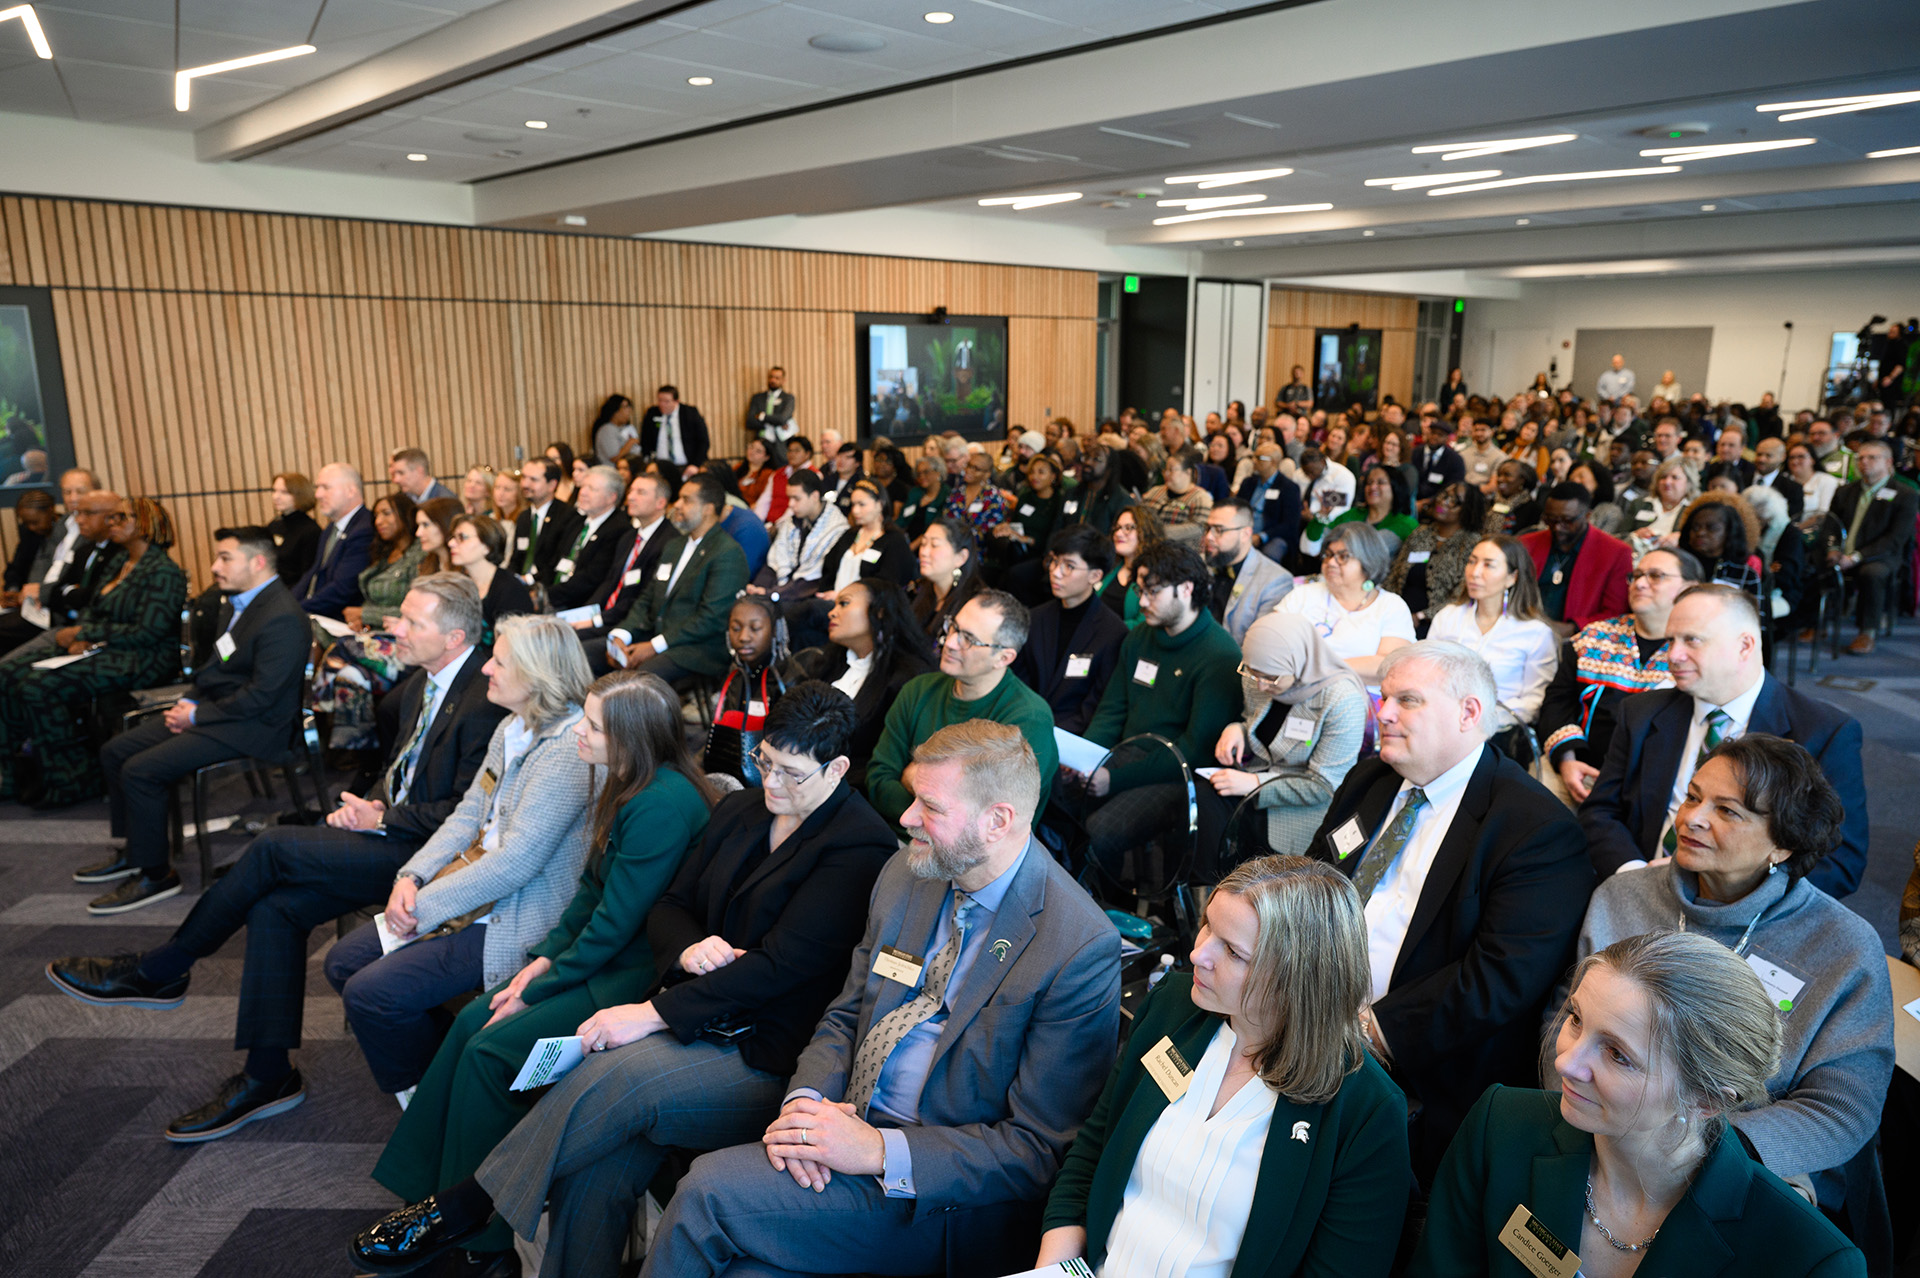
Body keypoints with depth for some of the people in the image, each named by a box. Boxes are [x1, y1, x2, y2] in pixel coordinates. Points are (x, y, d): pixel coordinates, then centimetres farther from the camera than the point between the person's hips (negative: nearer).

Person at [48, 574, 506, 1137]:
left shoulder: (483, 703, -19)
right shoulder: (421, 683, 11)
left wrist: (380, 819, -15)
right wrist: (367, 803, 5)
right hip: (392, 830, 9)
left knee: (275, 845, -17)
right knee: (274, 909, -7)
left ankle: (159, 971, 4)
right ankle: (268, 1076, 2)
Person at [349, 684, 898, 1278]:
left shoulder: (861, 845, -13)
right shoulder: (738, 810, 11)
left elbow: (781, 964, -18)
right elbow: (667, 908, 17)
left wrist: (653, 1013, -19)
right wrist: (688, 948, -8)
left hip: (766, 1058, -6)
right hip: (700, 1023, 6)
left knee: (619, 1077, -28)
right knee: (598, 1167, -21)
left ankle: (462, 1208, -10)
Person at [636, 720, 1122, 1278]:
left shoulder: (1082, 949, -19)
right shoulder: (904, 876, 2)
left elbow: (1040, 1150, -16)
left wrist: (878, 1150, -22)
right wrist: (804, 1100, -10)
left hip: (939, 1192, -6)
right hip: (848, 1126, 6)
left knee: (709, 1190, -19)